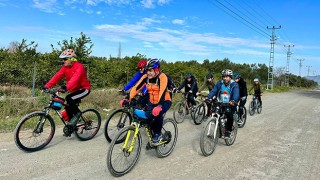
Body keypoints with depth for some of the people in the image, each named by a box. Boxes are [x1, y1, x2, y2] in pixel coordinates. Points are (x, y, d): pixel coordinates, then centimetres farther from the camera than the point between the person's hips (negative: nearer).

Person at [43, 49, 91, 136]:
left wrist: (66, 87, -53)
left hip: (83, 89, -8)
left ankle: (77, 113, -4)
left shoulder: (79, 67, -22)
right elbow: (57, 76, -10)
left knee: (68, 98, -28)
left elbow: (75, 78, -38)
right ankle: (71, 126, 17)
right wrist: (47, 86, -22)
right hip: (75, 90, 8)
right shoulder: (65, 67, 1)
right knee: (68, 107, 1)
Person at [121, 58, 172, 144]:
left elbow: (162, 92, -39)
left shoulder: (162, 77, -25)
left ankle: (158, 134, -7)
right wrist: (128, 99, -31)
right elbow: (136, 87, -17)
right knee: (147, 116, -13)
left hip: (164, 101, -5)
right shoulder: (145, 77, -11)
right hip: (152, 102, 5)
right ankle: (154, 131, 16)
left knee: (158, 113, -30)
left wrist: (159, 106, -53)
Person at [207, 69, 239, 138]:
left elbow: (236, 94, -24)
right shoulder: (219, 83, 2)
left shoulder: (234, 84, -9)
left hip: (230, 105, -3)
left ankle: (228, 131, -3)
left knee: (229, 116, -22)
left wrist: (234, 101, -44)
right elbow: (213, 91, -7)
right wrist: (208, 97, -25)